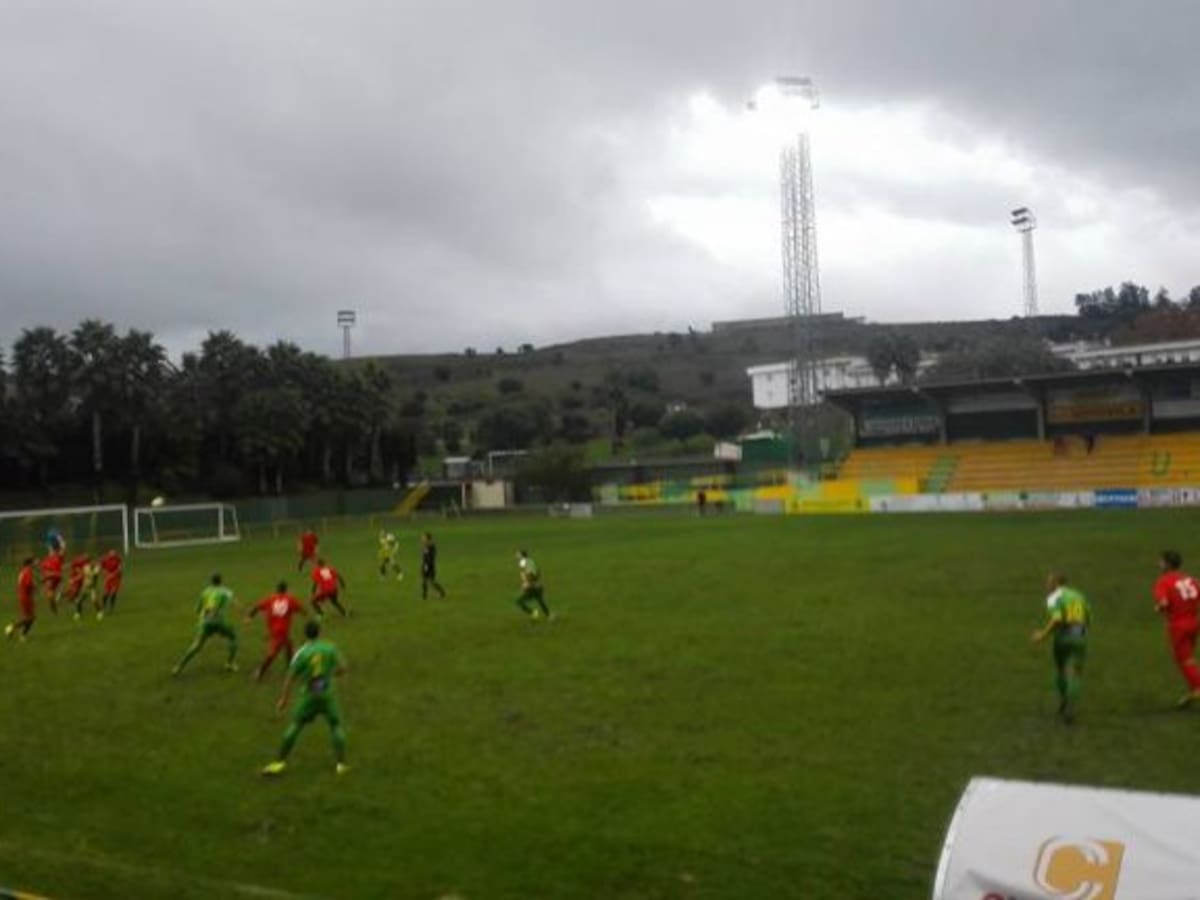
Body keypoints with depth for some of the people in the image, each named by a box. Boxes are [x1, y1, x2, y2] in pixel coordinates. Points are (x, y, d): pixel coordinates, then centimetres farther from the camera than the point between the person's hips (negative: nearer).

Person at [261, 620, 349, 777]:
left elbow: (291, 678, -7)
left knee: (295, 726, 10)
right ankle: (341, 763, 7)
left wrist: (284, 698, 1)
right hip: (328, 693, 1)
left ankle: (279, 761, 12)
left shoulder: (302, 652, -10)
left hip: (309, 694, -1)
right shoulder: (330, 648, -6)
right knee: (336, 725, 12)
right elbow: (342, 670, -3)